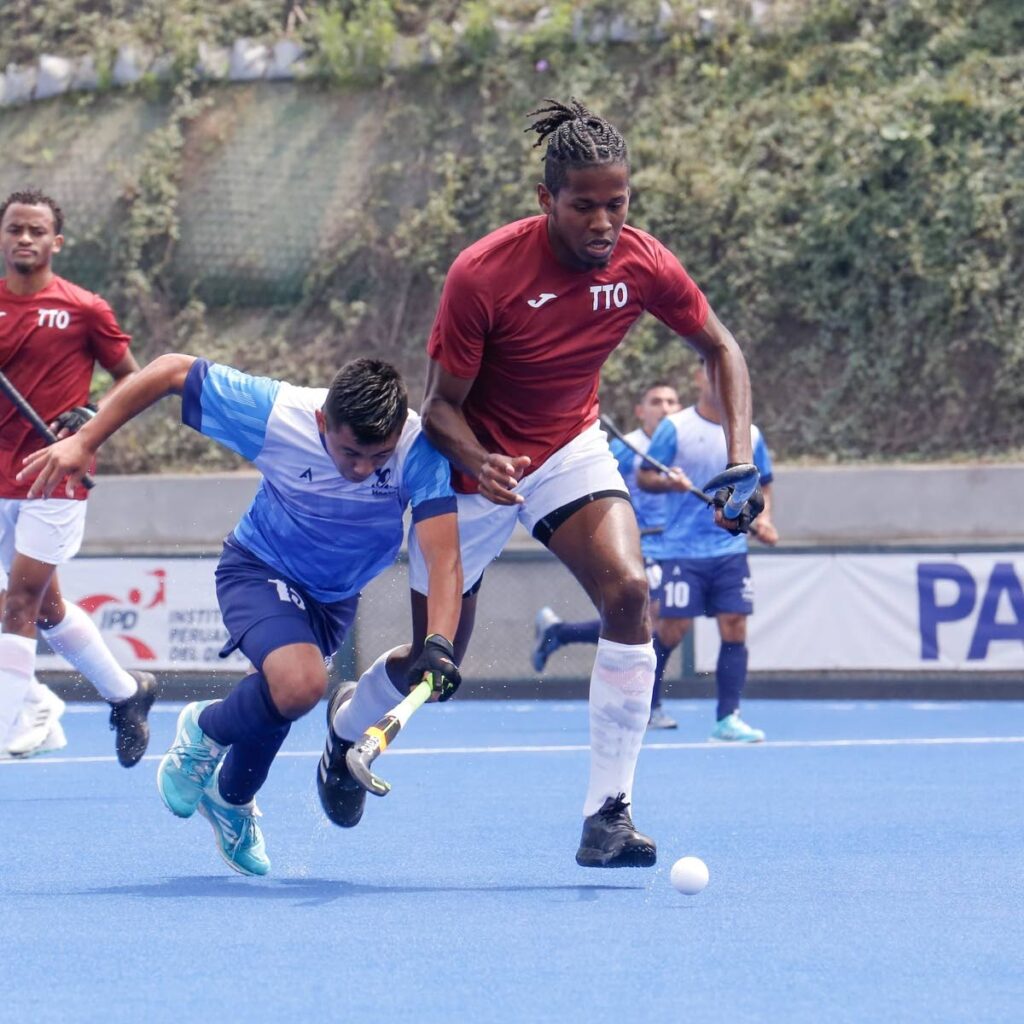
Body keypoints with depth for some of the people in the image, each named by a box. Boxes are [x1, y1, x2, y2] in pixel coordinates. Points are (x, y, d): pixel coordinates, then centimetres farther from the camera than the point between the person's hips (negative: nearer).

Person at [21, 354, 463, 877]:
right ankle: (205, 730, 1)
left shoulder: (420, 450, -32)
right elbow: (173, 369, -21)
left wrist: (437, 646, -54)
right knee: (300, 682, -31)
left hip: (335, 596, 3)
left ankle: (232, 797, 55)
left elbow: (443, 554, -38)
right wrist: (83, 441, -21)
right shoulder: (275, 414, -32)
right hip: (260, 566, -3)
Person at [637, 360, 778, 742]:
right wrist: (667, 482, -23)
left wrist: (763, 516, 1)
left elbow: (763, 483, 20)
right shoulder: (675, 427, -3)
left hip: (731, 550, 4)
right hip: (682, 549, -4)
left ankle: (728, 718, -1)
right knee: (672, 628, -4)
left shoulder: (749, 435, 8)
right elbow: (644, 476, -1)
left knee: (734, 629, -4)